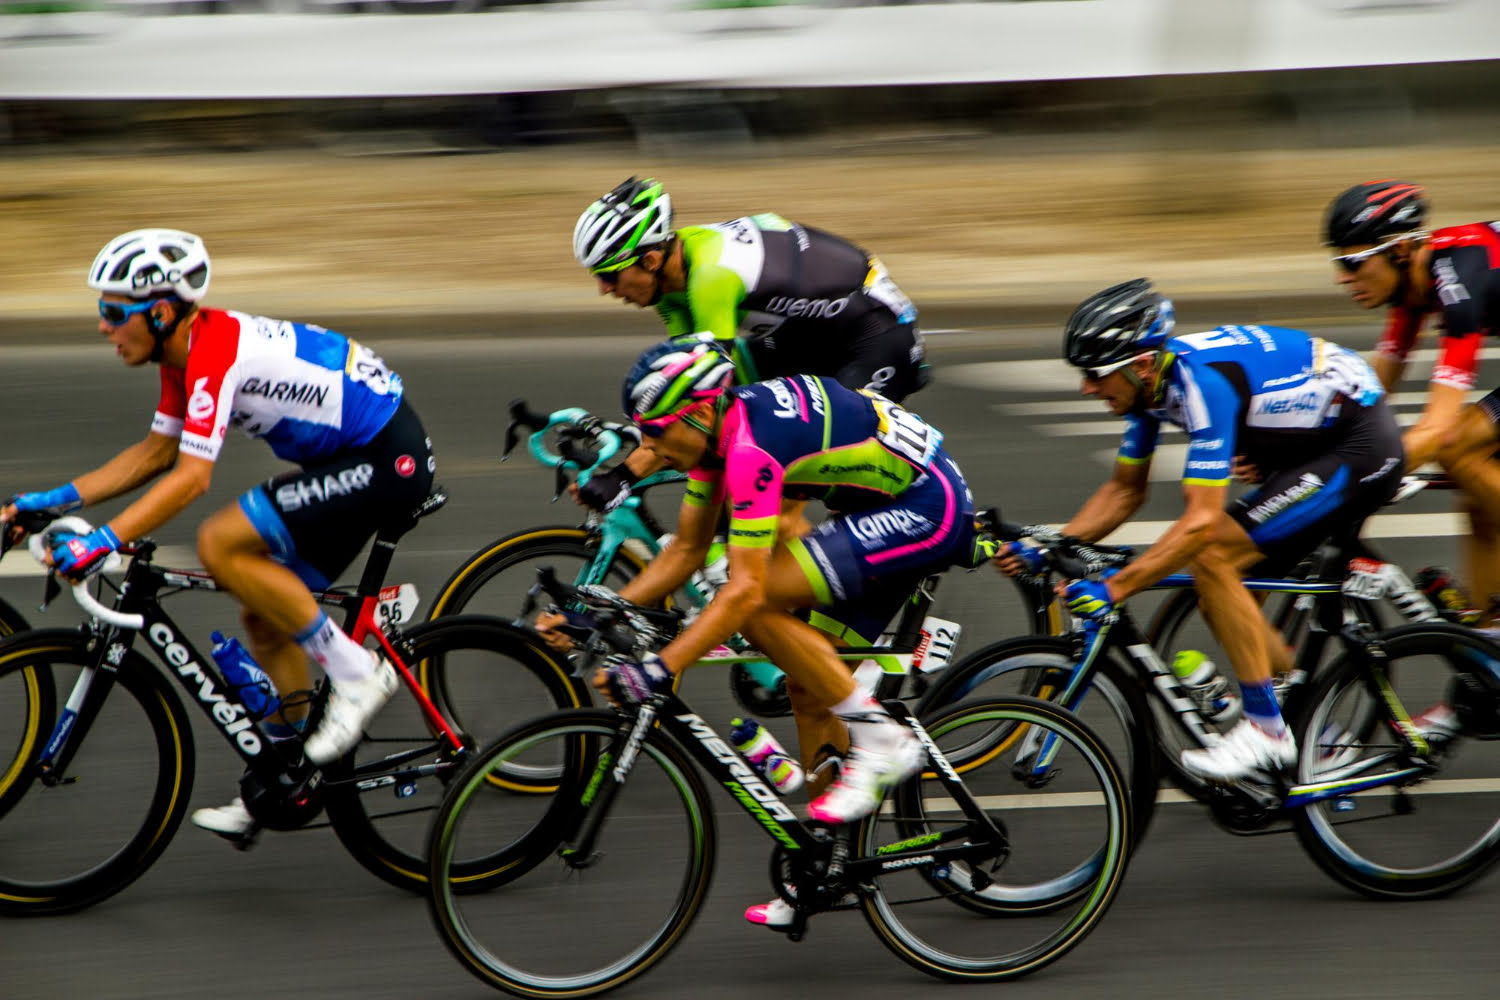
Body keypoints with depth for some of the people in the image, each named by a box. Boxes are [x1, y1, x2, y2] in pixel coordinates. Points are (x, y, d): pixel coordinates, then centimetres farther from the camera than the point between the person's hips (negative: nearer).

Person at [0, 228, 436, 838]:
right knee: (265, 616, 11)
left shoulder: (216, 353, -23)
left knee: (220, 545, -19)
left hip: (389, 458, -10)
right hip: (354, 454, 10)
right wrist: (57, 500, 8)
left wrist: (102, 542, -32)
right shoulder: (186, 351, 7)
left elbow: (191, 477, -29)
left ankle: (356, 673, -10)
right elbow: (158, 451, 16)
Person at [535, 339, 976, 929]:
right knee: (808, 688, 8)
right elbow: (684, 552, 12)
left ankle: (879, 739, -11)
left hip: (928, 510, -10)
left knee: (760, 607, -21)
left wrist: (659, 670, -36)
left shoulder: (753, 446, -26)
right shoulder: (716, 430, 3)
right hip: (889, 508, 10)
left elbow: (744, 590, -31)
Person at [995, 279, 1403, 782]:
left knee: (1212, 557, -19)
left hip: (1361, 448, -10)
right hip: (1313, 445, 10)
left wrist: (1111, 589, -36)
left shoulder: (1203, 381, -30)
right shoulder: (1149, 378, -3)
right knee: (1223, 603, 6)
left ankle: (1266, 731, -12)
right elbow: (1124, 490, 10)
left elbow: (1201, 523, -34)